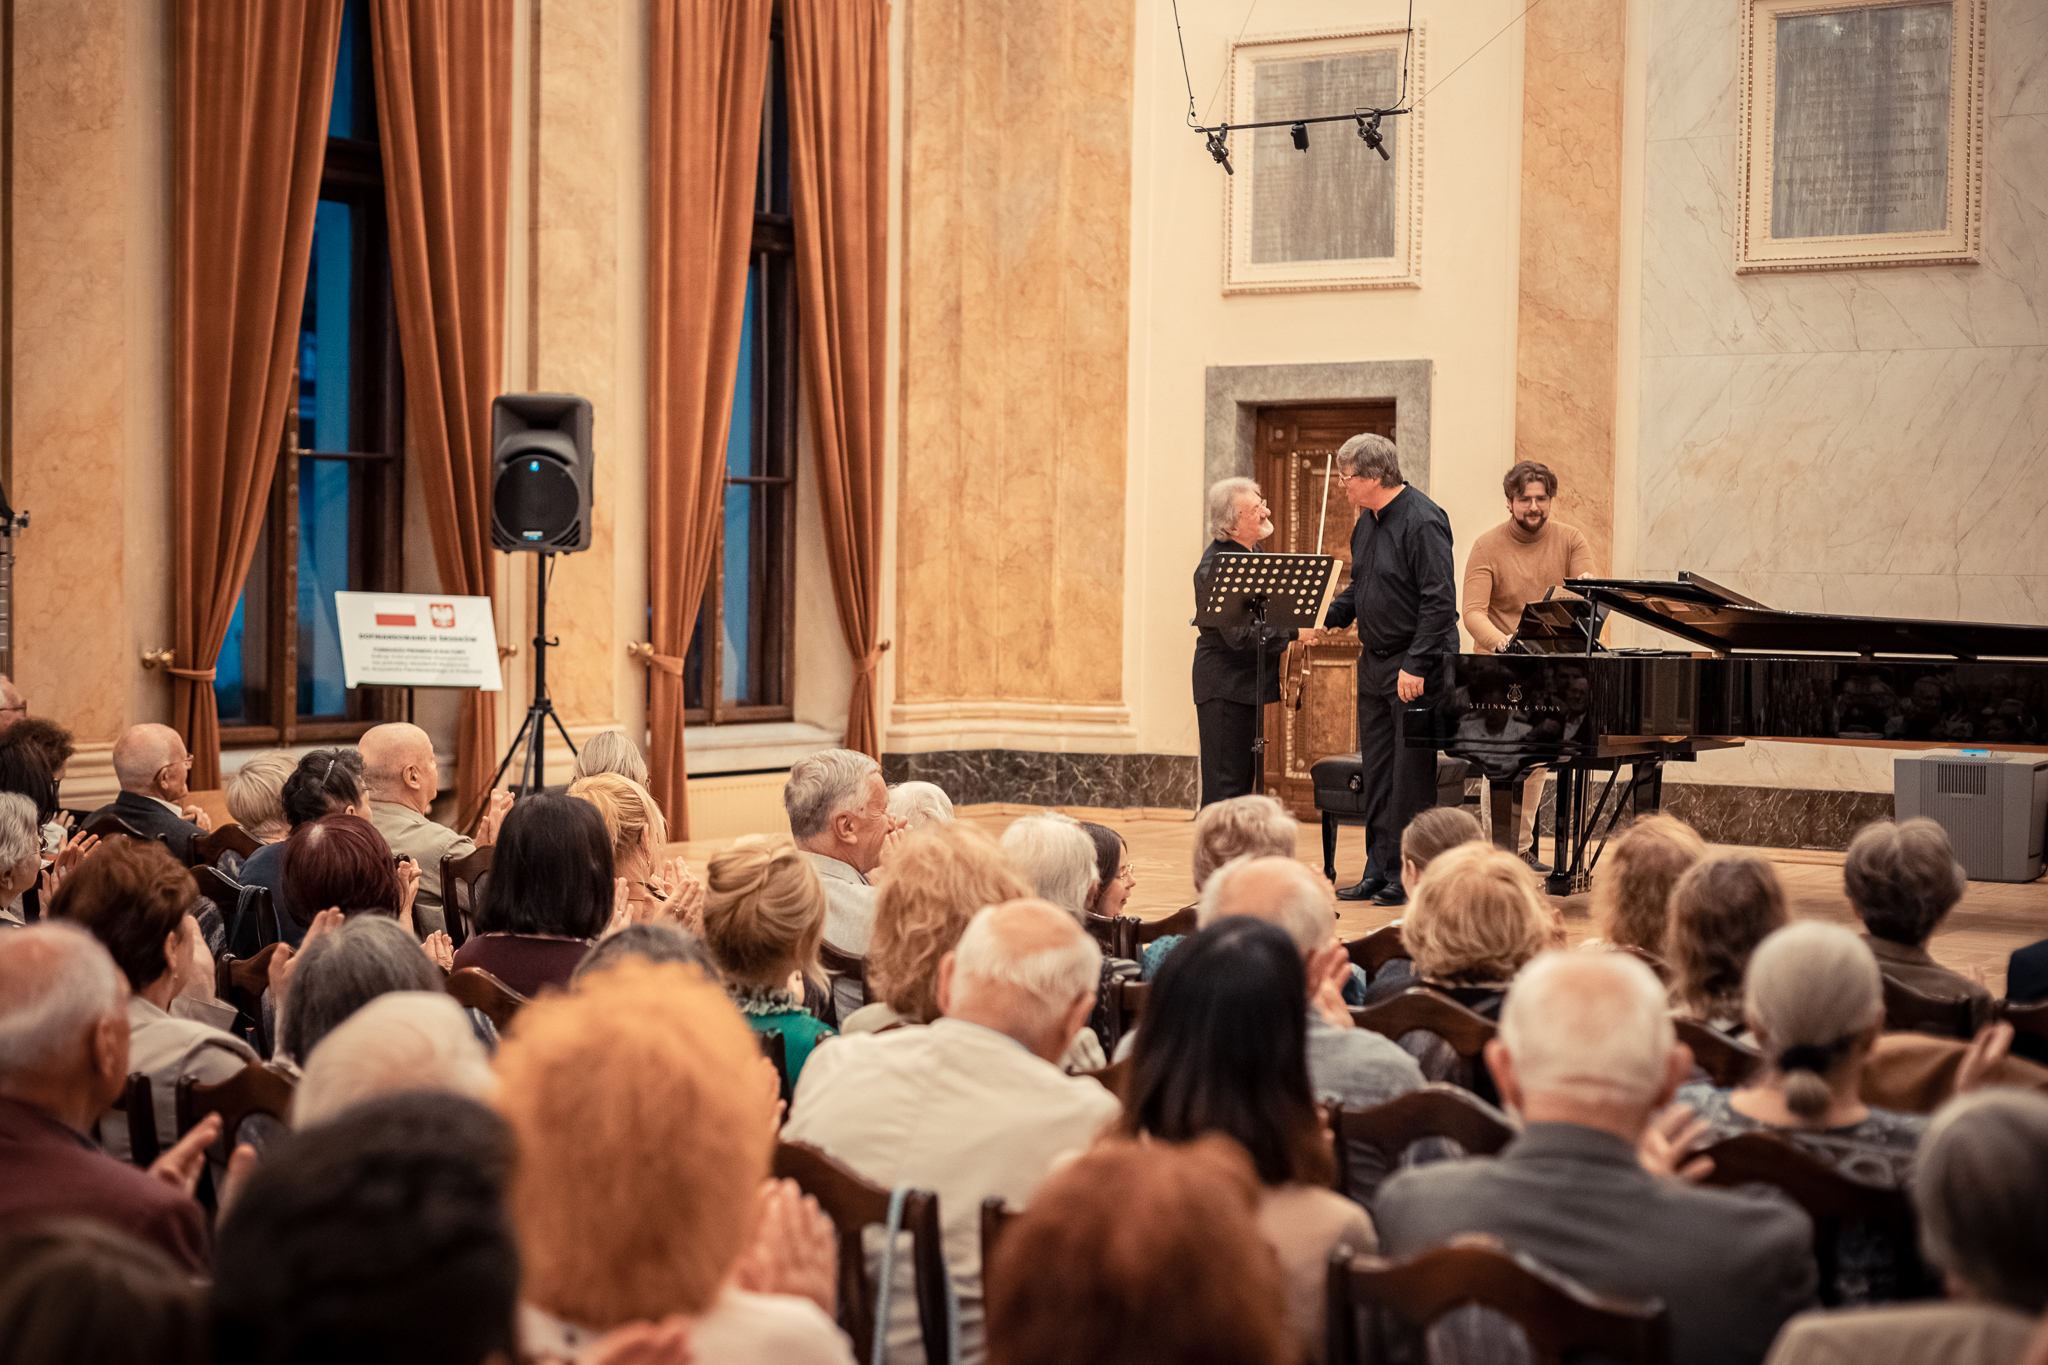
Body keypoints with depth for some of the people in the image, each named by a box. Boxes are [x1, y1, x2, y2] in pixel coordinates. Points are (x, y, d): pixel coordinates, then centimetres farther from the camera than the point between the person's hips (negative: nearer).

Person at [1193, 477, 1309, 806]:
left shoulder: (1250, 554, 12)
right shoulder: (1216, 566, -19)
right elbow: (1240, 635, -25)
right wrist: (1293, 631, -20)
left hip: (1248, 686, 10)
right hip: (1225, 689, -10)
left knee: (1242, 782, 14)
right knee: (1224, 789, -7)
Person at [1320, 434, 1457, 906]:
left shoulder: (1422, 522, -16)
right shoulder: (1367, 523, 12)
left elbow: (1439, 601, -20)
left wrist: (1416, 665, -23)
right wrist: (1328, 615, 3)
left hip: (1415, 667, -9)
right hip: (1375, 662, 9)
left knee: (1411, 777, -3)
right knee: (1377, 774, 11)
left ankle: (1409, 878, 3)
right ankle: (1378, 872, 18)